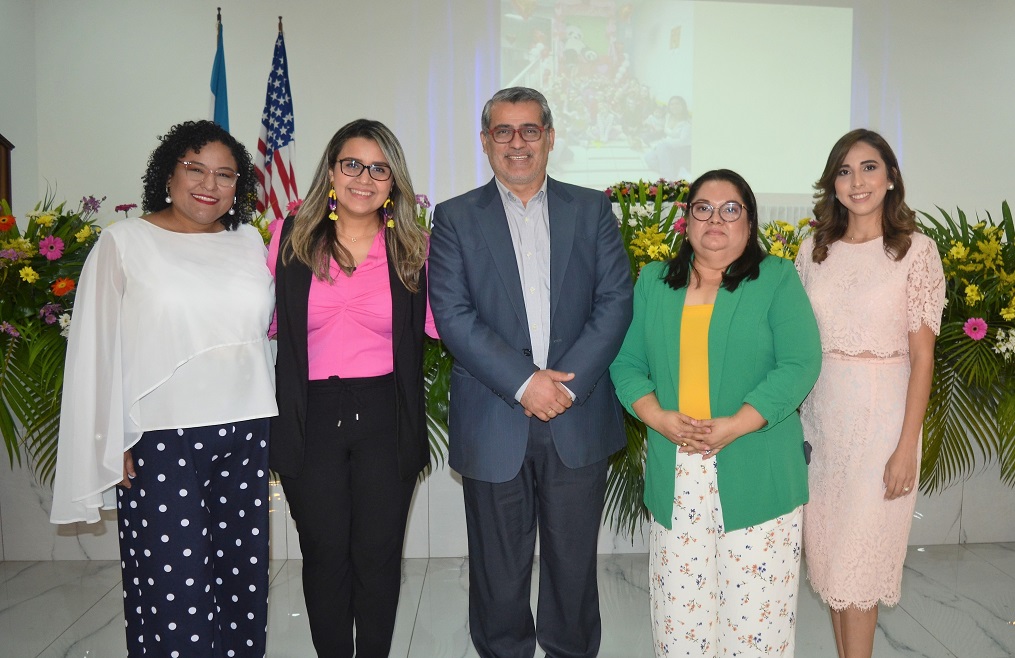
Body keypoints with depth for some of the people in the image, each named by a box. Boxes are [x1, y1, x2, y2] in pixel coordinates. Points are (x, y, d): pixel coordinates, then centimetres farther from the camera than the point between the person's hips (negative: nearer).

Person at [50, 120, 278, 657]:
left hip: (247, 434, 4)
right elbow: (97, 348, 1)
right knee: (175, 585, -1)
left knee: (243, 575, 9)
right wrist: (110, 445, -3)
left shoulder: (250, 242, 11)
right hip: (161, 441, -3)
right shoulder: (123, 242, 2)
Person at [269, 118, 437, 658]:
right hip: (311, 420, 1)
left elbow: (442, 323, 3)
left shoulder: (413, 248, 2)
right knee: (324, 553, 12)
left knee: (378, 553, 10)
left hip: (385, 420, 0)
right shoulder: (292, 237, 3)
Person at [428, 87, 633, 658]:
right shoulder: (456, 218, 4)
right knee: (498, 569, 12)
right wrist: (524, 382, -16)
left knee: (574, 563, 14)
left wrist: (568, 382, -13)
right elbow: (454, 316, -7)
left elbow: (616, 301, -1)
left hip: (579, 422, 1)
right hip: (494, 425, -1)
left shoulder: (592, 210, 8)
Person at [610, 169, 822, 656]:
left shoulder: (777, 278, 1)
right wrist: (659, 418, -10)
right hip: (676, 475, 3)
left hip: (755, 476, -2)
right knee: (679, 603, 9)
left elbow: (800, 364, -7)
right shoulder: (654, 282, 11)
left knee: (754, 604, 5)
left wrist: (734, 426, -16)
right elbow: (627, 363, 7)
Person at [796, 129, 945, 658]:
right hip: (820, 414, 4)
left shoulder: (916, 250, -5)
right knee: (827, 550, 12)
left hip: (881, 414, -4)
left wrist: (907, 447, -11)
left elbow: (922, 355, -7)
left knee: (858, 557, 3)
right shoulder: (814, 250, 6)